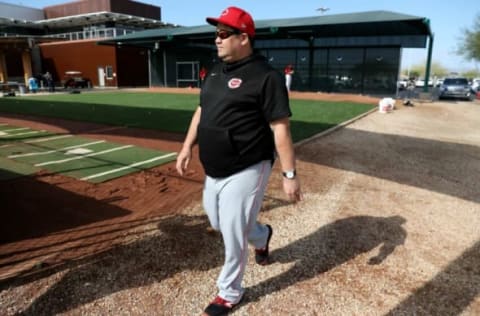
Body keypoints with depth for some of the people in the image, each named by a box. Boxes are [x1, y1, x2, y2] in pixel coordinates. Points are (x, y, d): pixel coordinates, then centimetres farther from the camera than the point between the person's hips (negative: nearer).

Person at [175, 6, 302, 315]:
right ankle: (261, 235, 50)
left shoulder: (266, 76, -16)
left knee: (233, 234, 3)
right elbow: (202, 111, 17)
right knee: (218, 222, 23)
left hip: (245, 171, -8)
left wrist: (290, 175, -18)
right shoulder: (216, 71, 9)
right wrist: (188, 147, 10)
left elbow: (281, 128, -18)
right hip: (214, 170, 9)